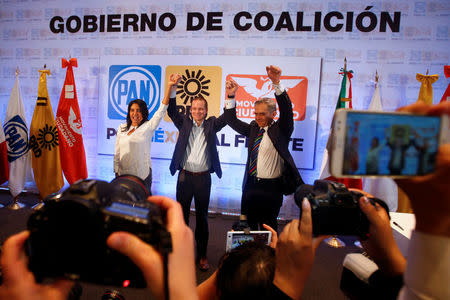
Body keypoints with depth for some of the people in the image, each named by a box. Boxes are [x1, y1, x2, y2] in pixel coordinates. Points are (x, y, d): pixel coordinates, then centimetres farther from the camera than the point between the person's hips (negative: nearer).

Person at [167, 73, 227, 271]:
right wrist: (172, 88, -19)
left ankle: (202, 255, 24)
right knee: (182, 215, 11)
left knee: (202, 217, 10)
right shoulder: (184, 123, 6)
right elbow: (172, 111, -6)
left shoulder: (211, 125, 5)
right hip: (184, 176, 1)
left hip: (204, 178, 0)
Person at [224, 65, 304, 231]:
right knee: (248, 226, 13)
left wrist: (276, 83, -34)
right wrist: (231, 96, -4)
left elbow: (286, 110, -20)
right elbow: (232, 120, 10)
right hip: (251, 186, 5)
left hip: (271, 187, -5)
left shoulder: (280, 130, -4)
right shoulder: (253, 128, 9)